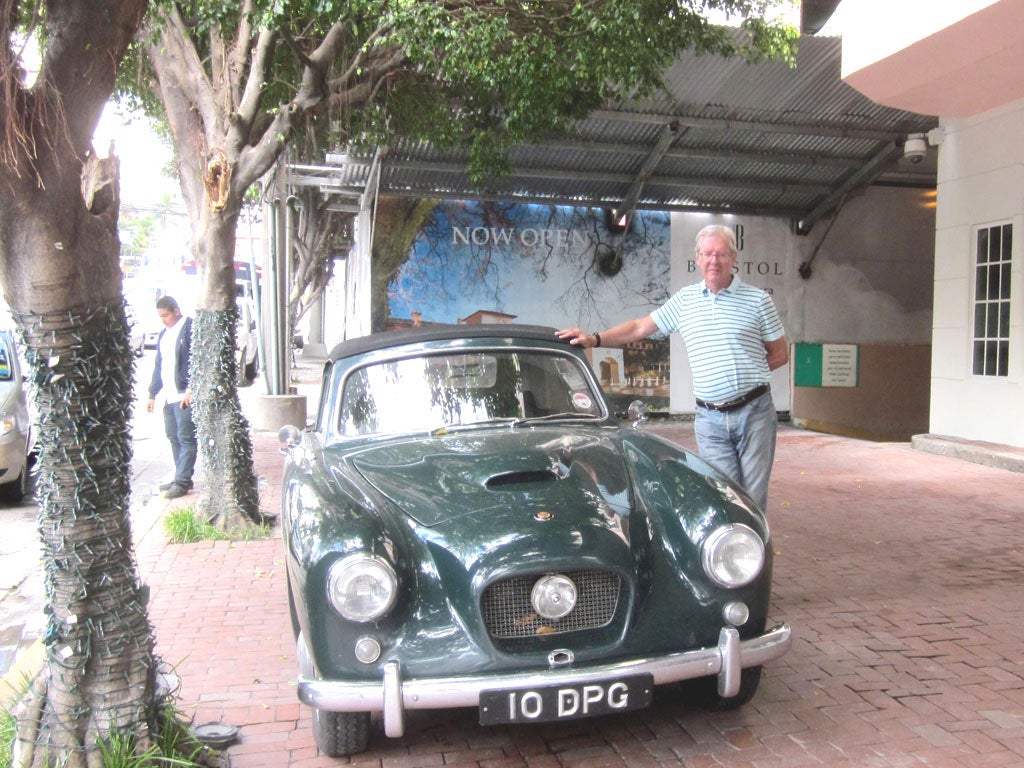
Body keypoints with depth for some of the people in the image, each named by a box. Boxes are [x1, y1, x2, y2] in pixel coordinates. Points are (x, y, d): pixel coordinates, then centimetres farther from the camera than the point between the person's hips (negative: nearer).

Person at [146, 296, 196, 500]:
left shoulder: (191, 328, -8)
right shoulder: (164, 334, 19)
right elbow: (159, 365, 24)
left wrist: (191, 390, -20)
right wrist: (153, 394, 22)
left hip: (185, 395, -9)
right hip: (169, 396, 9)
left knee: (186, 438, -6)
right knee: (174, 438, 10)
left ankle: (182, 482, -5)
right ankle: (181, 479, 17)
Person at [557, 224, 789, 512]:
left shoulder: (758, 299, 2)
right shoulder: (684, 299, 8)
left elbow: (781, 353, 8)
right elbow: (639, 328, 10)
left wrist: (746, 374, 0)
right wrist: (594, 339, 1)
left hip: (755, 412, -1)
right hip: (710, 418, 2)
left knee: (754, 496, 3)